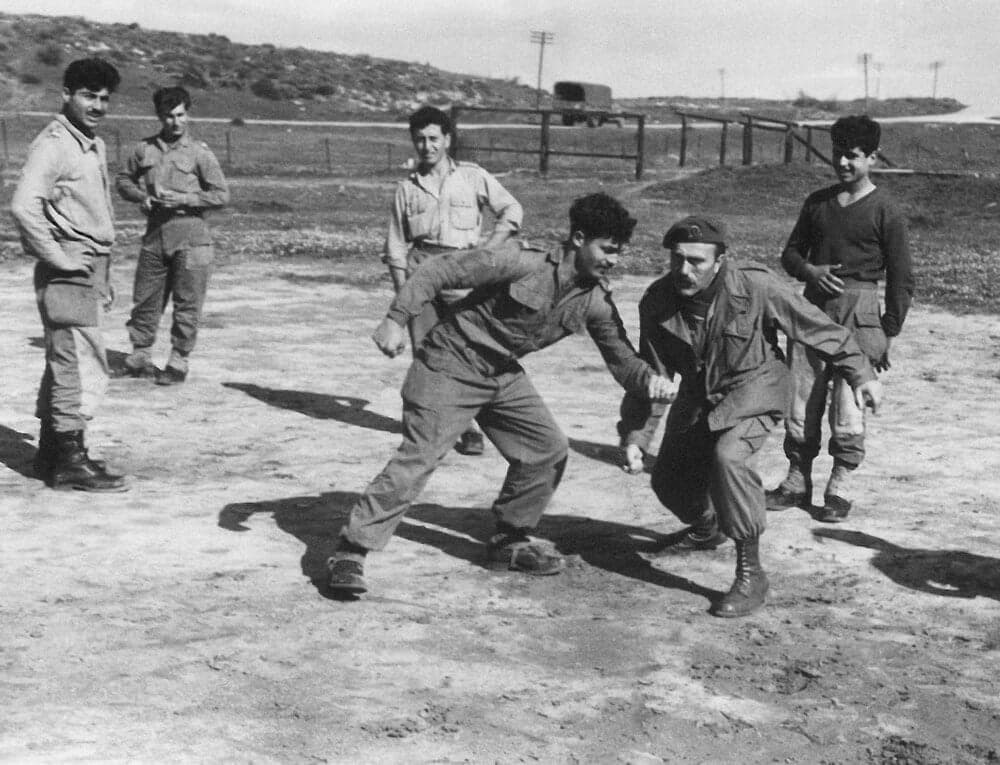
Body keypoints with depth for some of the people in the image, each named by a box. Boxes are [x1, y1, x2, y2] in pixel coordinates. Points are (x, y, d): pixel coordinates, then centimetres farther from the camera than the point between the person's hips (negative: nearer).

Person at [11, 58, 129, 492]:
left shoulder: (94, 146, 16)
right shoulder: (53, 144, -13)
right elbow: (24, 206, -25)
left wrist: (103, 276, 20)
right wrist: (60, 259, -19)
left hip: (88, 272, 9)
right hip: (67, 273, -9)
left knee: (65, 363, 16)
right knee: (84, 366, -8)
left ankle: (51, 453, 26)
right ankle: (70, 462, -2)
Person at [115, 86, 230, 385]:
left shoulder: (199, 153, -2)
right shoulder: (144, 149, 8)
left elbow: (221, 194, -4)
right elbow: (123, 180, 19)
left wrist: (183, 199, -13)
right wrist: (142, 196, -1)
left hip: (190, 234, -3)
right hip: (155, 233, 3)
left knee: (187, 302, -1)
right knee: (145, 298, 8)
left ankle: (178, 362, 8)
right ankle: (140, 354, 21)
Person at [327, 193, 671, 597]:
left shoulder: (596, 300, -4)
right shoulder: (522, 265, -24)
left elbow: (622, 359, 0)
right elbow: (440, 271, -21)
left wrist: (649, 379, -23)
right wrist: (396, 319, -25)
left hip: (504, 374, 8)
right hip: (451, 365, -7)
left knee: (548, 448, 6)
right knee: (418, 458, -15)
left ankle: (509, 542, 23)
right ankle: (349, 553, -10)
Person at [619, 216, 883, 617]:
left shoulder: (756, 287, -27)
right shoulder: (657, 302, -16)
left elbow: (815, 327, -14)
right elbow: (650, 374, -7)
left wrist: (860, 373, -7)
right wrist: (635, 435, -15)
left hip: (753, 387, -5)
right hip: (698, 394, 5)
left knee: (728, 455, -32)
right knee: (668, 479, 10)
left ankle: (751, 574, -21)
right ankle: (707, 528, 49)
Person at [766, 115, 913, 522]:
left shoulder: (885, 211, -2)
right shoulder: (817, 202, 12)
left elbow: (901, 279, -1)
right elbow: (791, 252, 19)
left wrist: (888, 333, -4)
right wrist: (809, 270, -4)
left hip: (857, 312, -5)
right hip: (813, 306, 5)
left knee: (847, 408, -6)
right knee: (800, 404, 6)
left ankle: (840, 489, 6)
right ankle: (797, 481, 18)